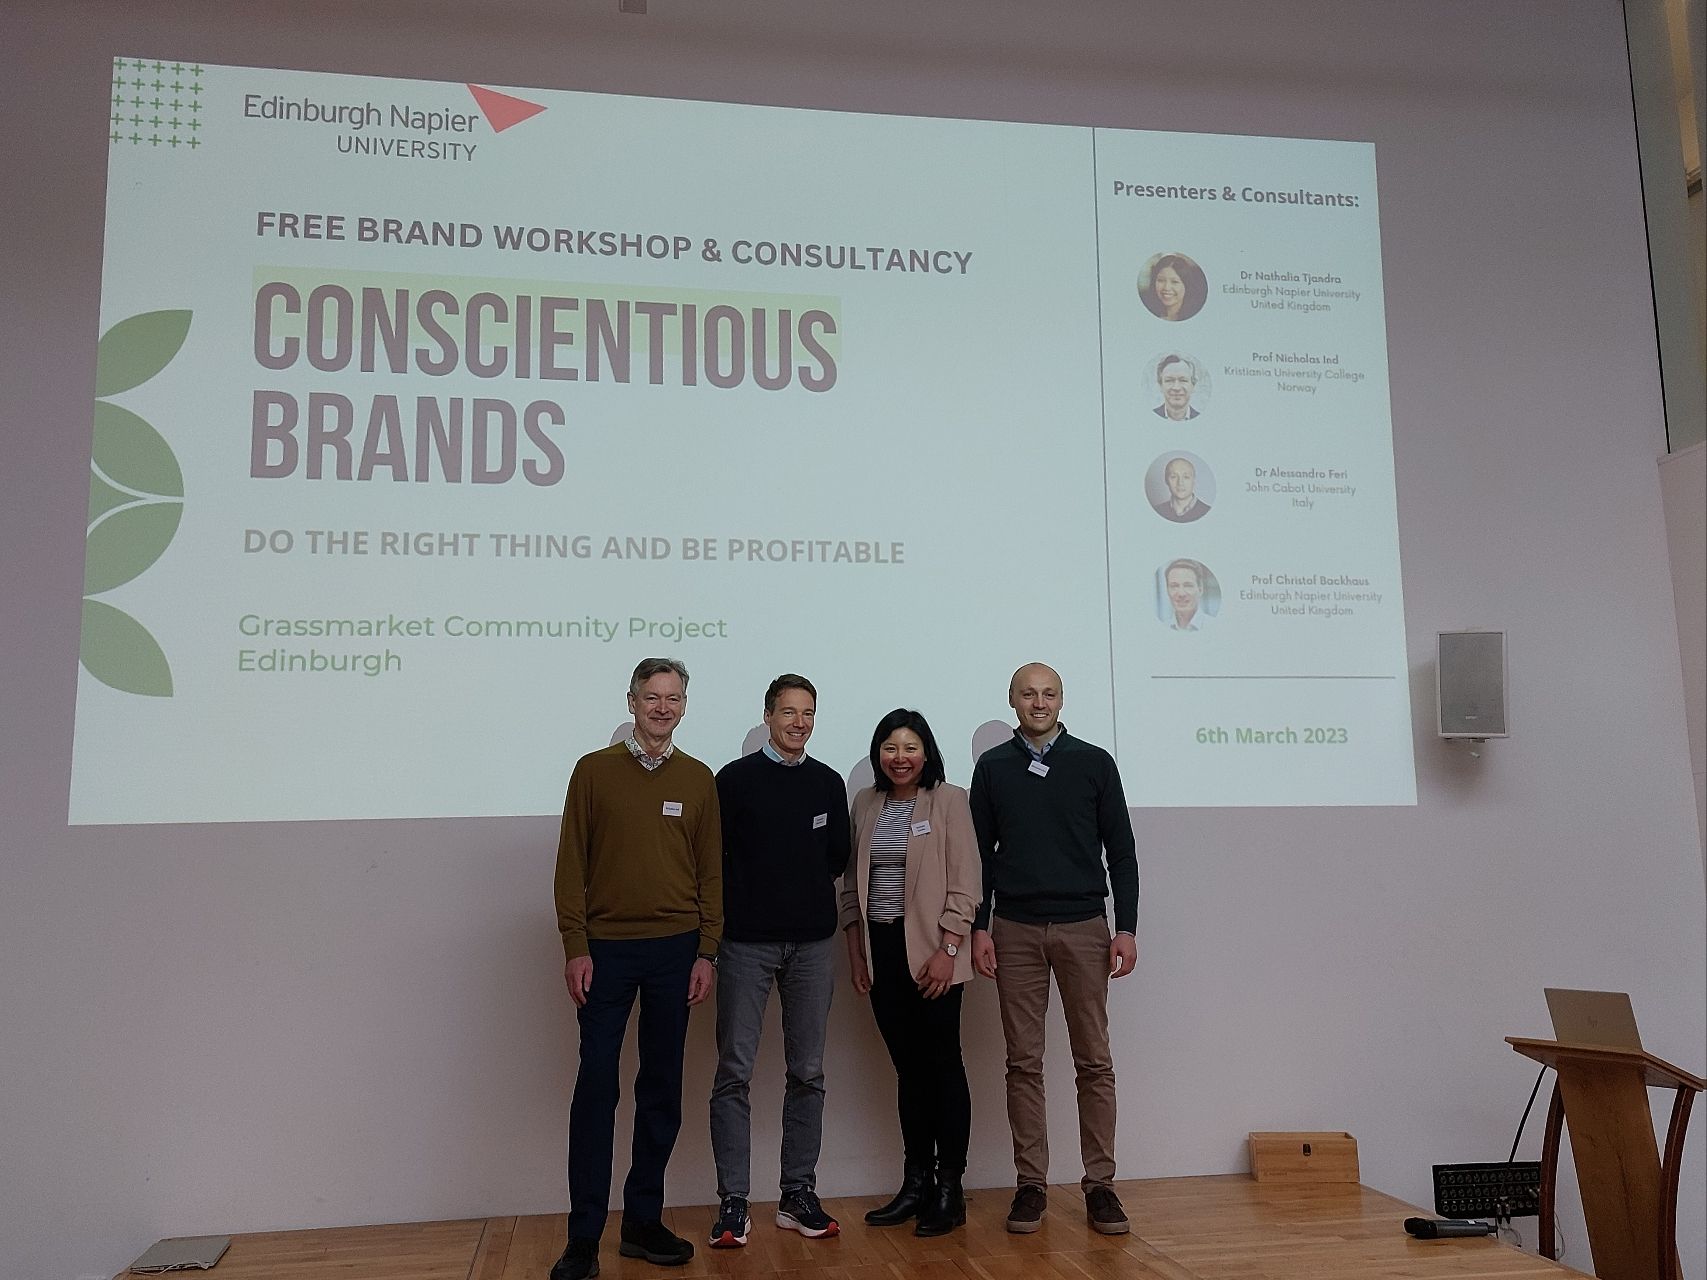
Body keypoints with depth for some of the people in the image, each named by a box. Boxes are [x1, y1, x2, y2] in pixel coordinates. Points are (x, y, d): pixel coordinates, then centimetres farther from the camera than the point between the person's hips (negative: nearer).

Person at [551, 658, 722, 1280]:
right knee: (596, 1085, -2)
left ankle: (644, 1222, 19)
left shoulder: (698, 779, 7)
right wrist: (575, 947, -6)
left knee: (662, 1088, 8)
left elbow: (711, 870, 8)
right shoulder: (594, 770, 3)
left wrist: (706, 952, 2)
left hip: (675, 949, 2)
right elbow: (571, 864, 1)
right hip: (606, 948, -2)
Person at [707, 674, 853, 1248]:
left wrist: (810, 895, 5)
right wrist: (745, 901, -3)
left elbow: (838, 857, 15)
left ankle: (799, 1194, 17)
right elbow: (713, 857, -1)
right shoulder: (734, 779, 0)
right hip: (746, 942, -3)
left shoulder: (828, 783, 10)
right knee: (734, 1072, -2)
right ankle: (733, 1202, 5)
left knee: (808, 1072, 7)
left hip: (812, 943, 3)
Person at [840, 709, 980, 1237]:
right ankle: (916, 1182, 18)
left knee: (942, 1063, 0)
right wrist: (856, 950, 8)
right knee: (907, 1067, 10)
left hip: (931, 949, -4)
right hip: (880, 950, 4)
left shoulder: (948, 801, -5)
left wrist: (948, 950, -14)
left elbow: (963, 885, -8)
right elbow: (852, 882, 12)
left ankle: (950, 1188, 8)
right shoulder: (865, 803, 9)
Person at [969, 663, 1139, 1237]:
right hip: (1015, 930, 1)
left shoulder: (1094, 763, 4)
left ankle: (1100, 1183, 10)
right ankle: (1031, 1183, 12)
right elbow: (980, 854, 8)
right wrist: (978, 926, 0)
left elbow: (1121, 850, 4)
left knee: (1094, 1061, 1)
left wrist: (1126, 928, -2)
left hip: (1083, 927, 0)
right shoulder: (992, 767, 7)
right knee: (1024, 1062, 4)